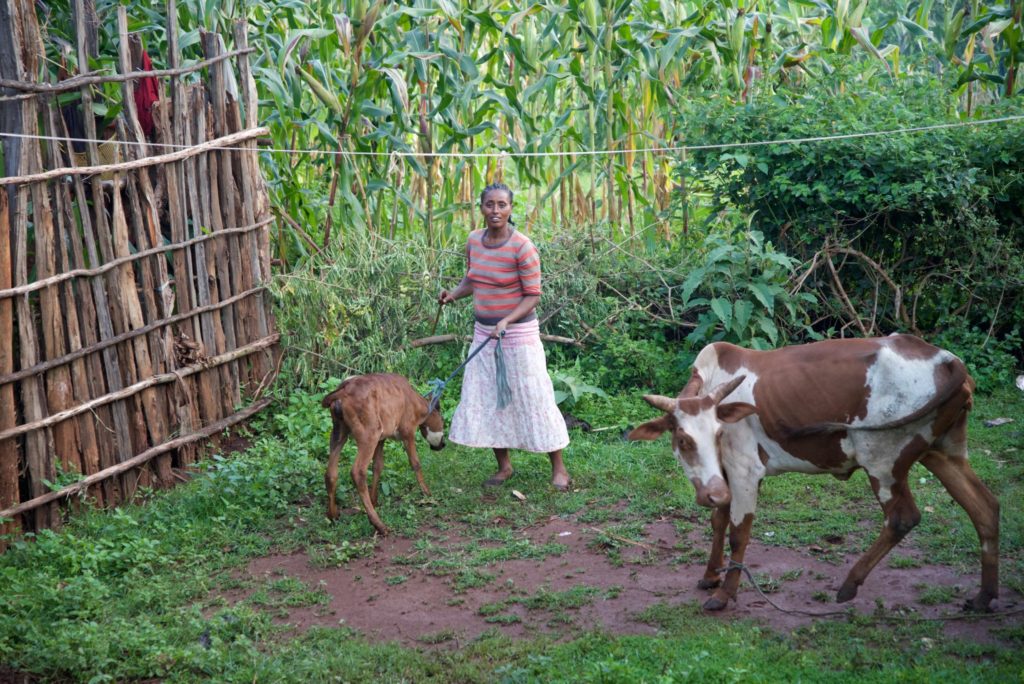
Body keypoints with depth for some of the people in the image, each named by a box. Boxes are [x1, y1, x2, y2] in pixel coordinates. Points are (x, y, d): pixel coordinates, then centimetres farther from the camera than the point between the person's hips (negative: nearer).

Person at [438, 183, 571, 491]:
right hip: (484, 332, 6)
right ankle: (503, 466, 24)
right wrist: (454, 293, -6)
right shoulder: (474, 240, 1)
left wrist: (506, 320, -28)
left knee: (533, 397, 0)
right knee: (486, 399, 9)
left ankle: (558, 468, 12)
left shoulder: (522, 247, -18)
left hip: (518, 332, -6)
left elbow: (533, 295, -15)